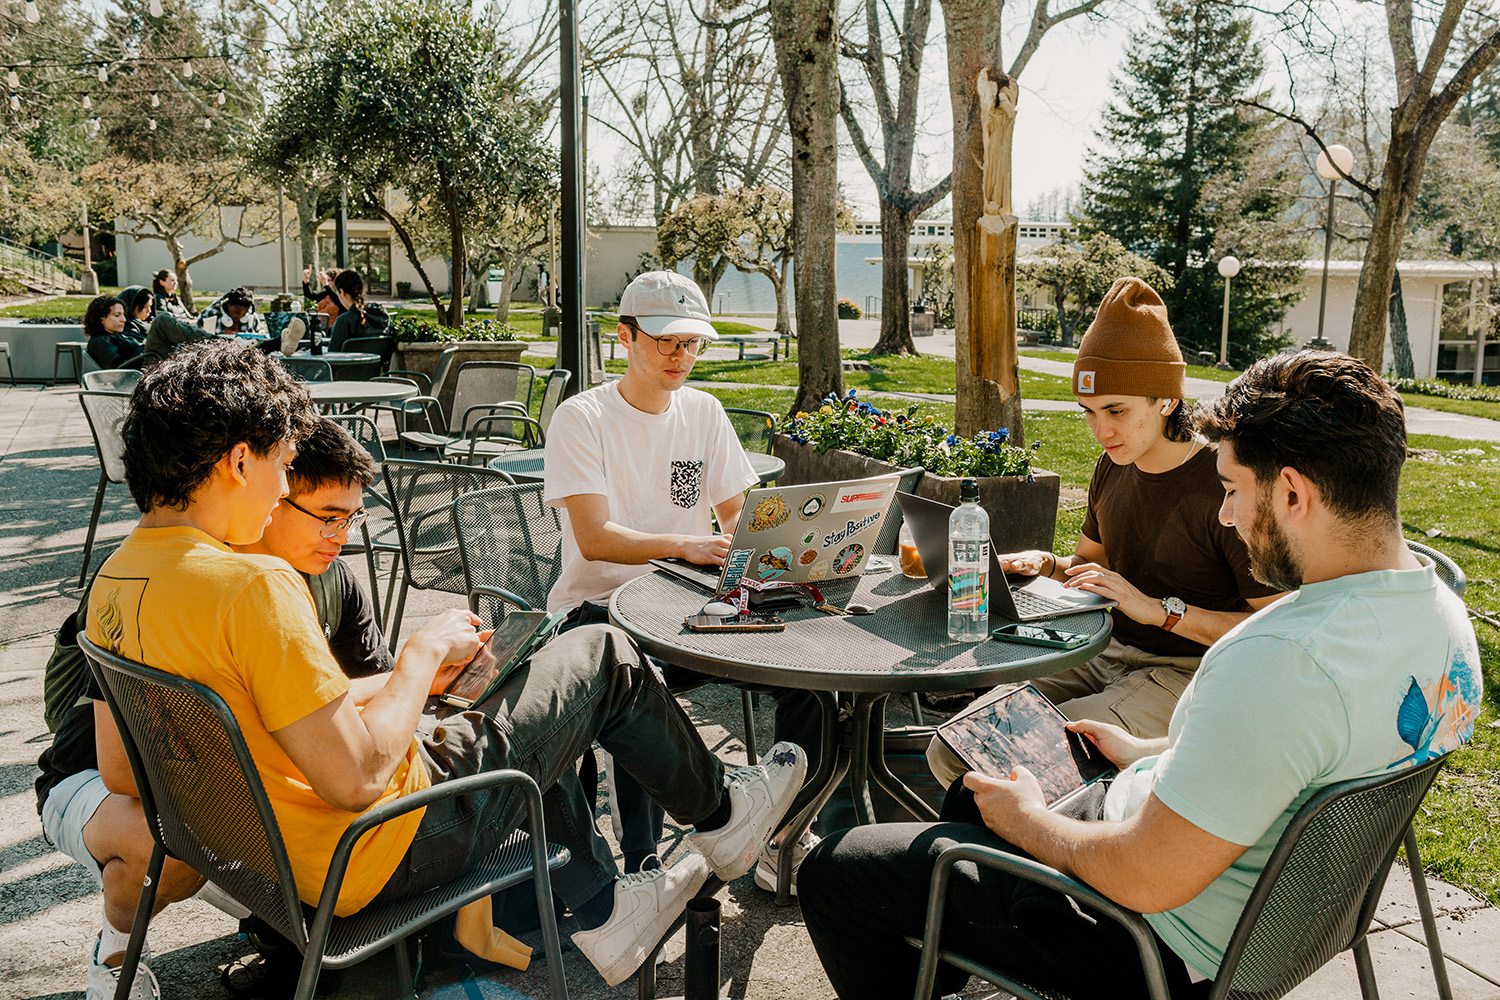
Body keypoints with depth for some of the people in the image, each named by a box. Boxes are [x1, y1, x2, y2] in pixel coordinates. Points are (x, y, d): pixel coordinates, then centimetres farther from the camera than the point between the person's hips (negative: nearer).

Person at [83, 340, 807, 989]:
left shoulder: (112, 582, -2)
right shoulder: (251, 584, -30)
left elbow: (119, 774, 7)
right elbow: (358, 778, -30)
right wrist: (424, 654, -11)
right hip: (372, 856, -9)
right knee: (600, 655, 4)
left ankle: (599, 909, 33)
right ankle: (719, 815, 29)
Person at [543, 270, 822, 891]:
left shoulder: (703, 413, 11)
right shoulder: (582, 418, -6)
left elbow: (739, 515, 10)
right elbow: (595, 538, -17)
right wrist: (684, 545, -34)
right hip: (598, 608, -4)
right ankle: (642, 865, -20)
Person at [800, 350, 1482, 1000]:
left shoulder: (1283, 660, -36)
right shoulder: (1443, 613, -4)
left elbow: (1146, 880, -30)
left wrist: (1028, 820, -12)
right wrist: (1147, 753, 13)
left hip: (1171, 940, -10)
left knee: (833, 872, 0)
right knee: (972, 795, 29)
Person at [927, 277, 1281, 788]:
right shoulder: (1113, 467, 7)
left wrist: (1158, 608, -23)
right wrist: (1045, 564, 1)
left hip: (1184, 676, -7)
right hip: (1105, 657, 7)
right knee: (950, 751, -9)